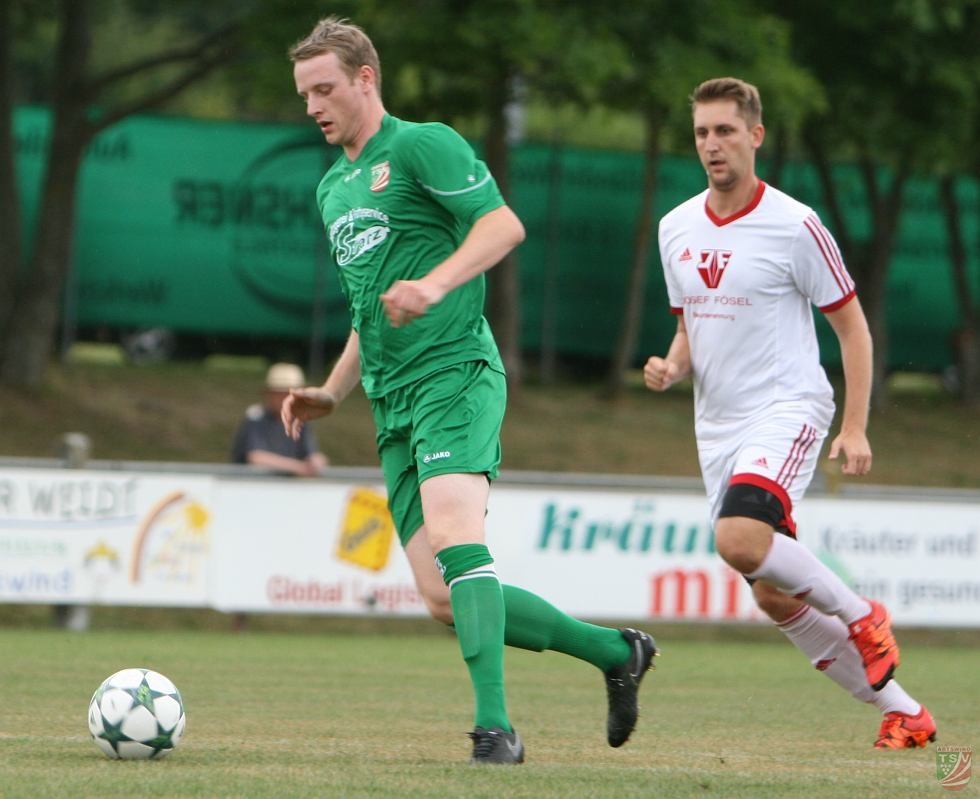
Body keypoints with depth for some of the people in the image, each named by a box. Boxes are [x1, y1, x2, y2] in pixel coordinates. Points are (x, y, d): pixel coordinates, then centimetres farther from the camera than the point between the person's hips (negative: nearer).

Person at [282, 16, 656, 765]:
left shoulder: (422, 145, -1)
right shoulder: (332, 188, 24)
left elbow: (503, 224, -13)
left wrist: (435, 283, -27)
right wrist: (332, 393, 21)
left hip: (454, 373, -8)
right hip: (393, 402, 8)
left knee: (455, 536, -28)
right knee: (444, 599, 1)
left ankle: (495, 724, -32)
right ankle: (614, 651, 15)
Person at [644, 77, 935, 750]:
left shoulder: (794, 226, -8)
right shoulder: (677, 229, 9)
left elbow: (852, 325, -3)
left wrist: (855, 428, -9)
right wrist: (671, 369, -2)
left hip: (788, 410, -7)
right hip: (717, 428, 7)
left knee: (740, 539, -31)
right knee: (774, 598, 4)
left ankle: (861, 615, -7)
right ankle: (902, 711, 16)